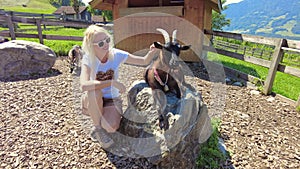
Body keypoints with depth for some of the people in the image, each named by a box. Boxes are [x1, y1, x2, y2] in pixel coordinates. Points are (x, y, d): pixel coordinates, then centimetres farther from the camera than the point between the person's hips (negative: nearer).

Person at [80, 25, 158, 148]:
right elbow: (84, 85, -38)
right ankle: (98, 128, -12)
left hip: (112, 99, 1)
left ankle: (104, 122, 12)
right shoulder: (88, 59, -19)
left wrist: (153, 51, -30)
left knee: (111, 128, -27)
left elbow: (145, 61, -9)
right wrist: (112, 82, -41)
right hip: (92, 102, 0)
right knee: (94, 91, -37)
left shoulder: (116, 55, -14)